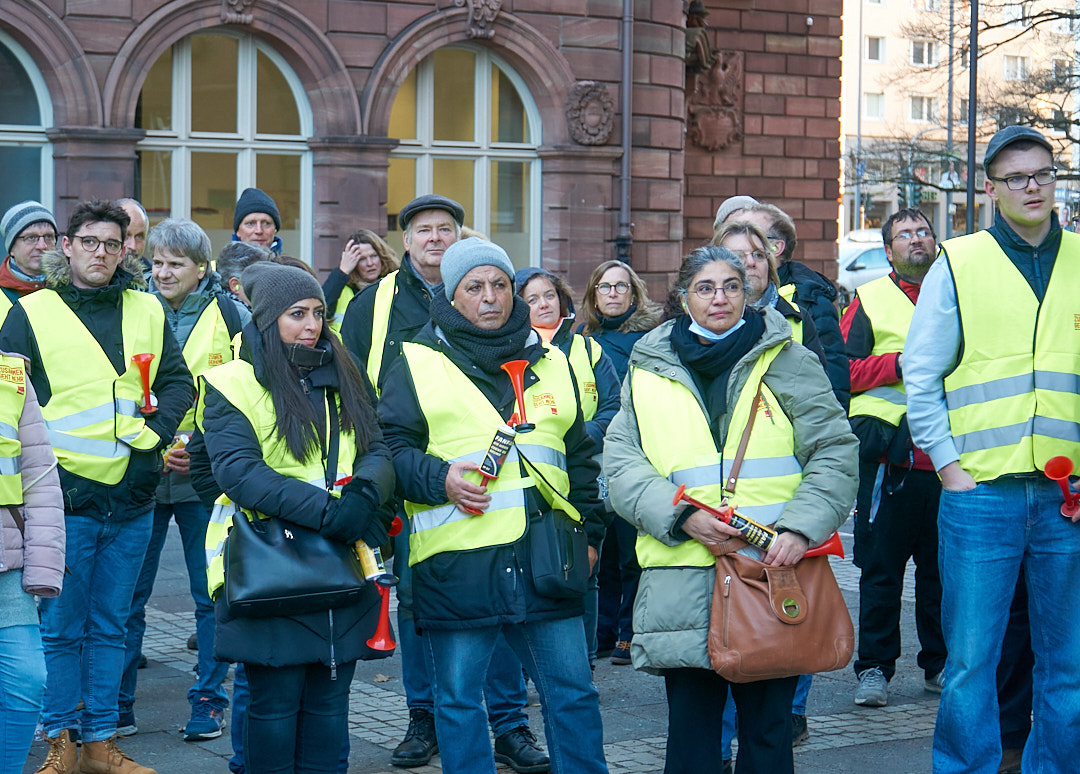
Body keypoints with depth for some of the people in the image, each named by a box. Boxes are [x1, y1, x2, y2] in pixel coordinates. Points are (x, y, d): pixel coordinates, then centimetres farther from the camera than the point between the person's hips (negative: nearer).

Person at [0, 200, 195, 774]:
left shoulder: (147, 311, 10)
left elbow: (177, 380, 13)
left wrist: (155, 430, -2)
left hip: (132, 498, 3)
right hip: (64, 496, -3)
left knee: (110, 628, 11)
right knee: (61, 629, 2)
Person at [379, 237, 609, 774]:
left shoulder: (551, 363, 17)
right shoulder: (418, 362, 4)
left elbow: (581, 458, 22)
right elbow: (390, 446, 0)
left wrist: (588, 532, 15)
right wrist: (439, 479, -16)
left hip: (545, 562, 3)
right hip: (454, 563, -3)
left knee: (573, 692, 6)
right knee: (458, 699, 4)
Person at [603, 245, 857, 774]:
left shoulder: (786, 361, 8)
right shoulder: (650, 369, 12)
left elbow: (834, 451, 3)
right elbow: (620, 461, 4)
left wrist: (801, 528, -12)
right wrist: (680, 516, -11)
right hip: (682, 582, 1)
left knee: (767, 730, 4)